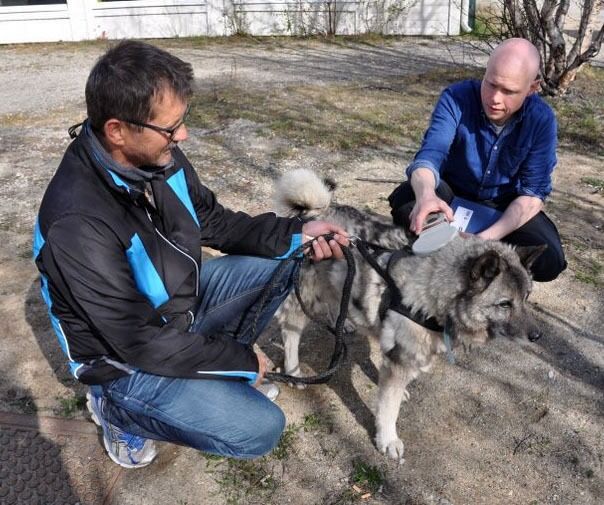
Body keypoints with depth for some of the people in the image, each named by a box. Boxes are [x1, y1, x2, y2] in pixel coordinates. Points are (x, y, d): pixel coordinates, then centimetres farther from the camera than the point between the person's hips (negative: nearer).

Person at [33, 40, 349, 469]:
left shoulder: (157, 155, -13)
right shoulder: (79, 225, -36)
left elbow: (214, 222, 2)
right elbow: (142, 342, -29)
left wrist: (296, 233, -12)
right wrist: (243, 362, -17)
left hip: (180, 301, 7)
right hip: (127, 356, -7)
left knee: (279, 263, 0)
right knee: (260, 429, -15)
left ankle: (213, 366, 12)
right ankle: (119, 409, 6)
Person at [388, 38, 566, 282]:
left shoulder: (541, 119, -18)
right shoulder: (457, 98, -22)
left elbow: (533, 190, -19)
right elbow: (429, 155, -34)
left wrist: (490, 236, -35)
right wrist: (426, 195, -59)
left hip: (505, 206, 1)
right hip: (452, 194, -1)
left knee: (549, 259, -24)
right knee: (407, 201, -33)